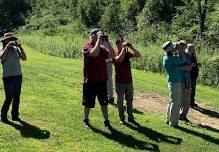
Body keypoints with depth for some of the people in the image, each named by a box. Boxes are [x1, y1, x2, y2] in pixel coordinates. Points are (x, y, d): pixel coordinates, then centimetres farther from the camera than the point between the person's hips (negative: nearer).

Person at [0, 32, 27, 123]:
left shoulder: (16, 49, 7)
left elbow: (24, 58, -4)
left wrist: (20, 48, -14)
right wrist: (7, 46, -23)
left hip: (18, 76, 5)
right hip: (8, 78, -4)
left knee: (17, 98, 9)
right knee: (9, 98, -5)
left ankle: (15, 115, 20)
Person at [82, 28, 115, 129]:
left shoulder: (102, 48, 7)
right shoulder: (87, 46, -11)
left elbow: (113, 55, -4)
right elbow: (94, 53, -32)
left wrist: (107, 42, -8)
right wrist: (99, 40, -23)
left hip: (102, 80, 5)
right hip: (90, 80, -5)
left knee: (104, 102, 10)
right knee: (88, 103, 9)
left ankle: (106, 121, 20)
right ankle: (86, 120, 27)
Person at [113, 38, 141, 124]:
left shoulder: (127, 53, 2)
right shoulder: (115, 54, -11)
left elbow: (138, 55, -4)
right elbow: (119, 59, -32)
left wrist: (131, 47, -14)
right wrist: (124, 48, -26)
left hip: (129, 81, 4)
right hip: (120, 82, -4)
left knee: (130, 100, 11)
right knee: (120, 101, 7)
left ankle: (130, 117, 21)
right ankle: (122, 118, 19)